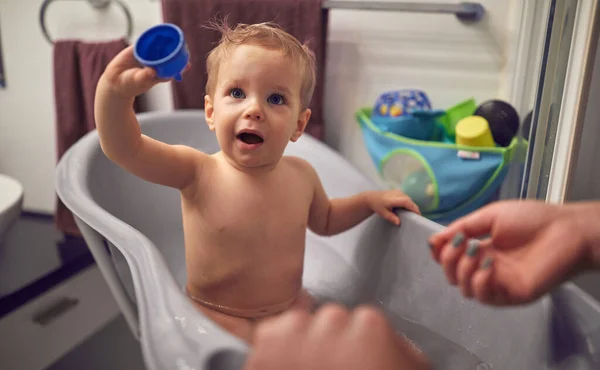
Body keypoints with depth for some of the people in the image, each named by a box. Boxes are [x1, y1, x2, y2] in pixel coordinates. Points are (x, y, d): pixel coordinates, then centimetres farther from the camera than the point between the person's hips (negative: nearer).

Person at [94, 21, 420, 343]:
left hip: (292, 307, 4)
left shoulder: (302, 175, -6)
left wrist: (368, 200, 2)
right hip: (216, 316, -3)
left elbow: (324, 220, 16)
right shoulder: (197, 172, -18)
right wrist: (117, 91, -50)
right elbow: (122, 148, -32)